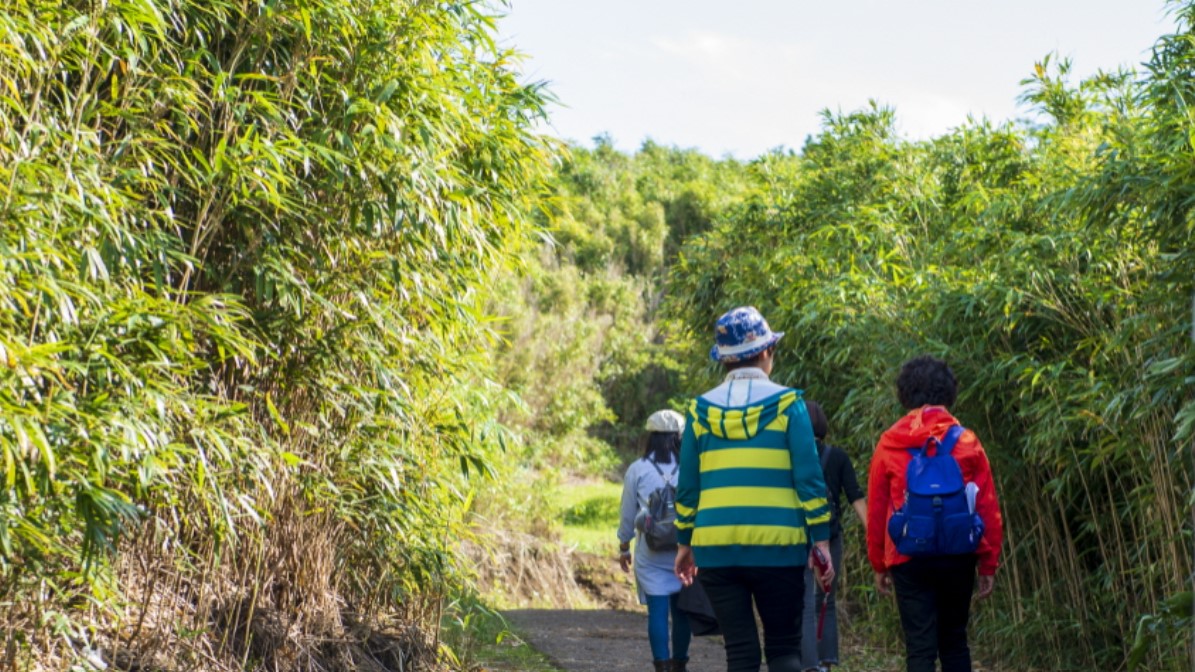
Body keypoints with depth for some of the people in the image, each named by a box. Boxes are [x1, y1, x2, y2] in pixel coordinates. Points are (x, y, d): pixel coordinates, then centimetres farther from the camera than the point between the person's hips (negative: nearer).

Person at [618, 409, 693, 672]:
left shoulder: (637, 469, 2)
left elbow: (628, 513, 8)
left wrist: (624, 546, 20)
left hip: (651, 551, -1)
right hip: (684, 550, 1)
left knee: (658, 609, -1)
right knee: (680, 609, 11)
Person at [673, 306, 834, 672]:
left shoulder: (701, 410, 5)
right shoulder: (787, 404, -2)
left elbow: (687, 487, 8)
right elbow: (809, 479, -5)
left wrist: (684, 544, 16)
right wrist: (821, 540, -1)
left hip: (716, 549, 2)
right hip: (777, 548, -2)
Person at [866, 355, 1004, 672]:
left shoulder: (889, 444, -2)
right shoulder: (967, 442, -1)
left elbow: (876, 512, 1)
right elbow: (988, 510, -1)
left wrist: (879, 565, 10)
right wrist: (988, 564, 6)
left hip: (908, 559, -1)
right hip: (958, 557, 2)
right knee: (954, 641, 18)